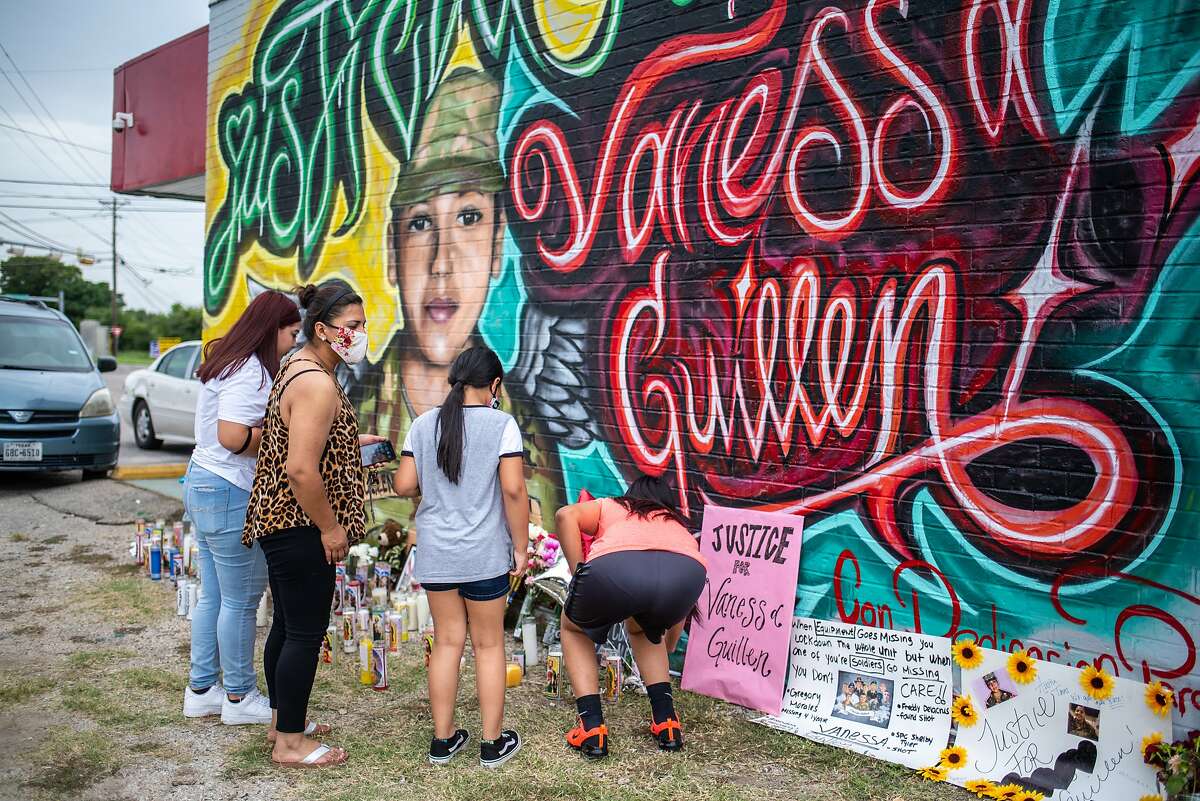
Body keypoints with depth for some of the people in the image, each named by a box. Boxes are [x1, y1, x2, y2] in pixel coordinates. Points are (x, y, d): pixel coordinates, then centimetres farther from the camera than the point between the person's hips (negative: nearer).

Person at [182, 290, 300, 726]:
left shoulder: (230, 363, 13)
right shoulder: (249, 372, -18)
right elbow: (232, 436, -27)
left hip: (203, 484, 11)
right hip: (231, 494, -11)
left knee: (214, 595, 17)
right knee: (240, 600, 2)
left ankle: (201, 690, 26)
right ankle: (239, 697, 14)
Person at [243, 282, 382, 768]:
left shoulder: (298, 367, 12)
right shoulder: (318, 384, -21)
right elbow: (302, 470, -27)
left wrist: (349, 442, 17)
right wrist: (330, 528, -17)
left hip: (280, 522, 11)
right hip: (300, 527, -11)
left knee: (287, 625, 20)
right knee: (306, 632, 0)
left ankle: (284, 720, 34)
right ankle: (290, 744, 13)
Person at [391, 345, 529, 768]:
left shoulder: (423, 425, 3)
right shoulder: (501, 423, -9)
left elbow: (403, 485, 2)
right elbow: (513, 489, -14)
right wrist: (521, 547, -5)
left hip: (435, 554, 4)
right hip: (484, 555, -3)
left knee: (447, 642, 14)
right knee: (489, 645, 10)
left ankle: (443, 738, 23)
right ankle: (493, 742, 19)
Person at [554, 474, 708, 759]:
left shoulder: (609, 507, 38)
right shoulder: (678, 524, 44)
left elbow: (566, 515, 14)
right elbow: (678, 611, 53)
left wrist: (579, 576, 16)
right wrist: (667, 647, 70)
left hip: (616, 567, -3)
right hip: (688, 573, 3)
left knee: (573, 628, 30)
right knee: (642, 629, 38)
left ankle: (592, 728, 18)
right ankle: (666, 722, 30)